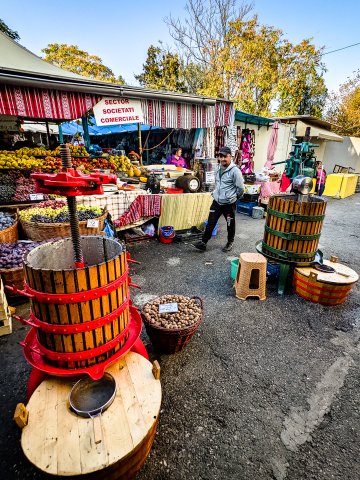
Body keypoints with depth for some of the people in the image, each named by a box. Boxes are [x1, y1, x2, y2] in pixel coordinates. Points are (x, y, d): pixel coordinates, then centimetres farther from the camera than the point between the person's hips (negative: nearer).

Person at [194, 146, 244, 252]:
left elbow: (240, 188, -11)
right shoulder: (218, 169, 8)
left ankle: (230, 243, 30)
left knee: (230, 224, 12)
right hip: (216, 201, 6)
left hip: (229, 203, -5)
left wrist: (234, 197, 2)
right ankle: (203, 242, 12)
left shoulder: (235, 170, -15)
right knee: (210, 223, 5)